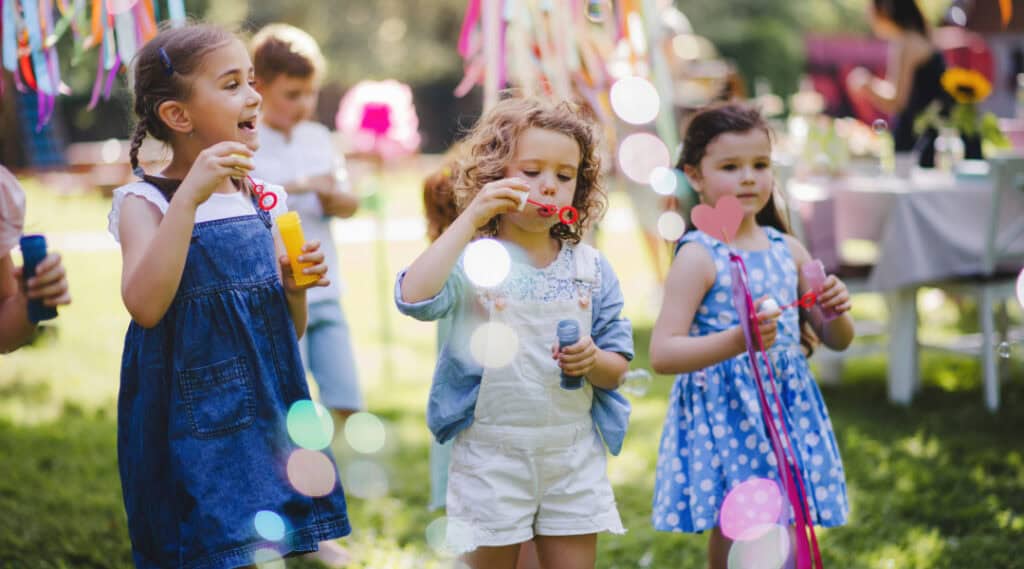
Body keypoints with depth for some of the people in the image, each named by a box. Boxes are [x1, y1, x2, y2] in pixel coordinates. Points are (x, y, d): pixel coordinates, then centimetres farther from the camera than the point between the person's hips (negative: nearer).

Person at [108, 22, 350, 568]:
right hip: (193, 431, -5)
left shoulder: (261, 201, 9)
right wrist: (190, 195, -27)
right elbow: (144, 305, -26)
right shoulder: (145, 201, -7)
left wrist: (294, 287, -6)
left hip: (268, 417, 5)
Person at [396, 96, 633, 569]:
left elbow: (617, 367, 9)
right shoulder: (472, 260, -7)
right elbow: (414, 297, -28)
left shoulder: (591, 268, 4)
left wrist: (593, 361, -15)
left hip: (574, 455, 3)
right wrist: (471, 218, -24)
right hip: (493, 454, -3)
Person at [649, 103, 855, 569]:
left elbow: (837, 341, 17)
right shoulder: (698, 257, -9)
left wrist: (837, 311, -6)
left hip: (789, 418, 6)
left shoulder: (788, 250, 8)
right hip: (724, 420, -5)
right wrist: (739, 340, -30)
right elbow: (662, 354, -18)